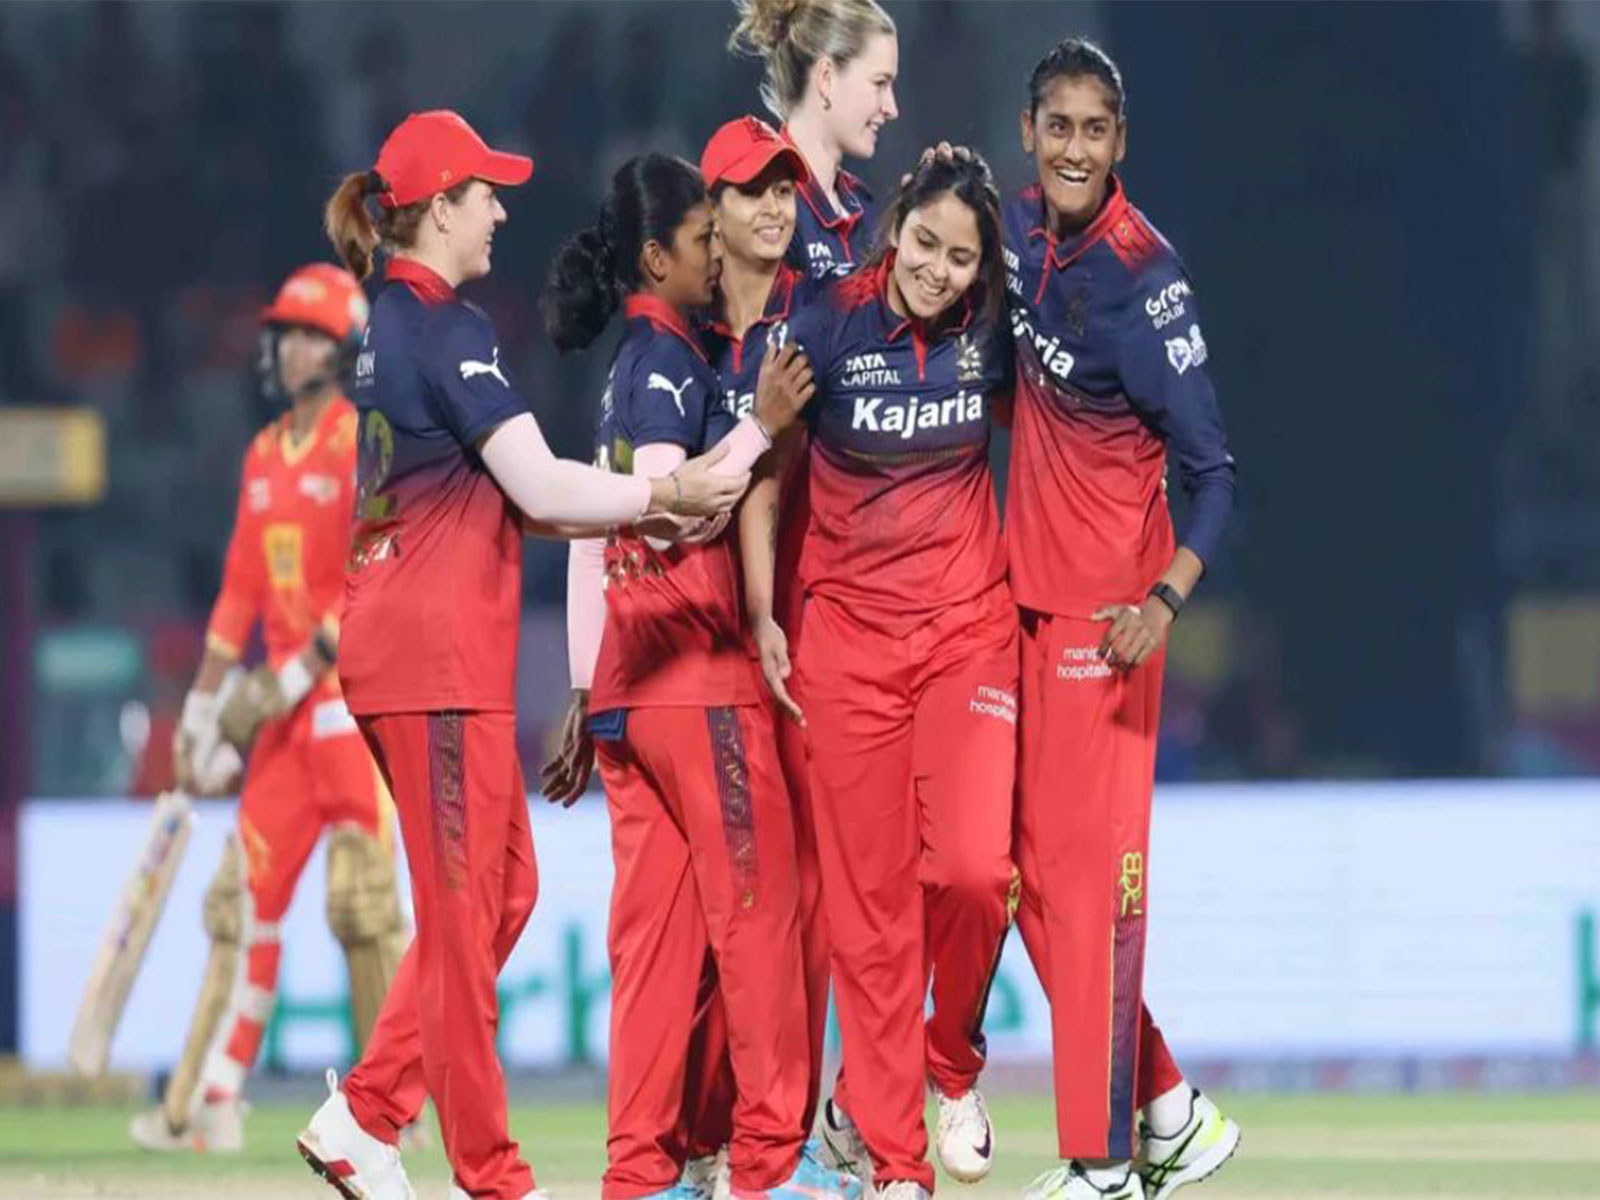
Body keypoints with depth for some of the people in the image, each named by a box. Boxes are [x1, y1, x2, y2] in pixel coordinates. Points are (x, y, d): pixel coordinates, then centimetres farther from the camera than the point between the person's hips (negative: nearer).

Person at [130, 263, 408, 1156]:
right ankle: (210, 1106, 3)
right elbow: (241, 590, 19)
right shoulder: (265, 456, 16)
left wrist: (300, 673, -19)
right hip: (289, 710, 7)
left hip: (360, 696, -7)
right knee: (246, 897, 3)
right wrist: (203, 707, 16)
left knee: (364, 902, -8)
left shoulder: (367, 445, -8)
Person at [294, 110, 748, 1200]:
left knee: (504, 887, 14)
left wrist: (643, 515, 11)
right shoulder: (448, 329, -12)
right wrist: (668, 491, -11)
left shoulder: (395, 327, 17)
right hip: (437, 650, -10)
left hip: (399, 640, 10)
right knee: (465, 906, -4)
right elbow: (540, 489, -20)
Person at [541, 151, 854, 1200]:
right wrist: (762, 426, -23)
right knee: (755, 900, -5)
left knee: (655, 916, 6)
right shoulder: (668, 362, -10)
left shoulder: (636, 365, 18)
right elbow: (664, 513, -20)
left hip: (629, 680, 9)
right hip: (694, 670, -9)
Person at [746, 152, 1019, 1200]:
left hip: (969, 629, 1)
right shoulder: (830, 328, -8)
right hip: (849, 634, -1)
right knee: (869, 895, -2)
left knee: (973, 865, -16)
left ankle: (956, 1070, 12)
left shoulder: (992, 334, -2)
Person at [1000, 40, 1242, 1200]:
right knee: (1031, 872, 11)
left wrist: (1167, 599, -32)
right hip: (1025, 586, 8)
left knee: (1088, 864, -8)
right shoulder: (1019, 232, 4)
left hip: (1105, 605, -8)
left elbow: (1214, 470, -19)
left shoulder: (1143, 277, -18)